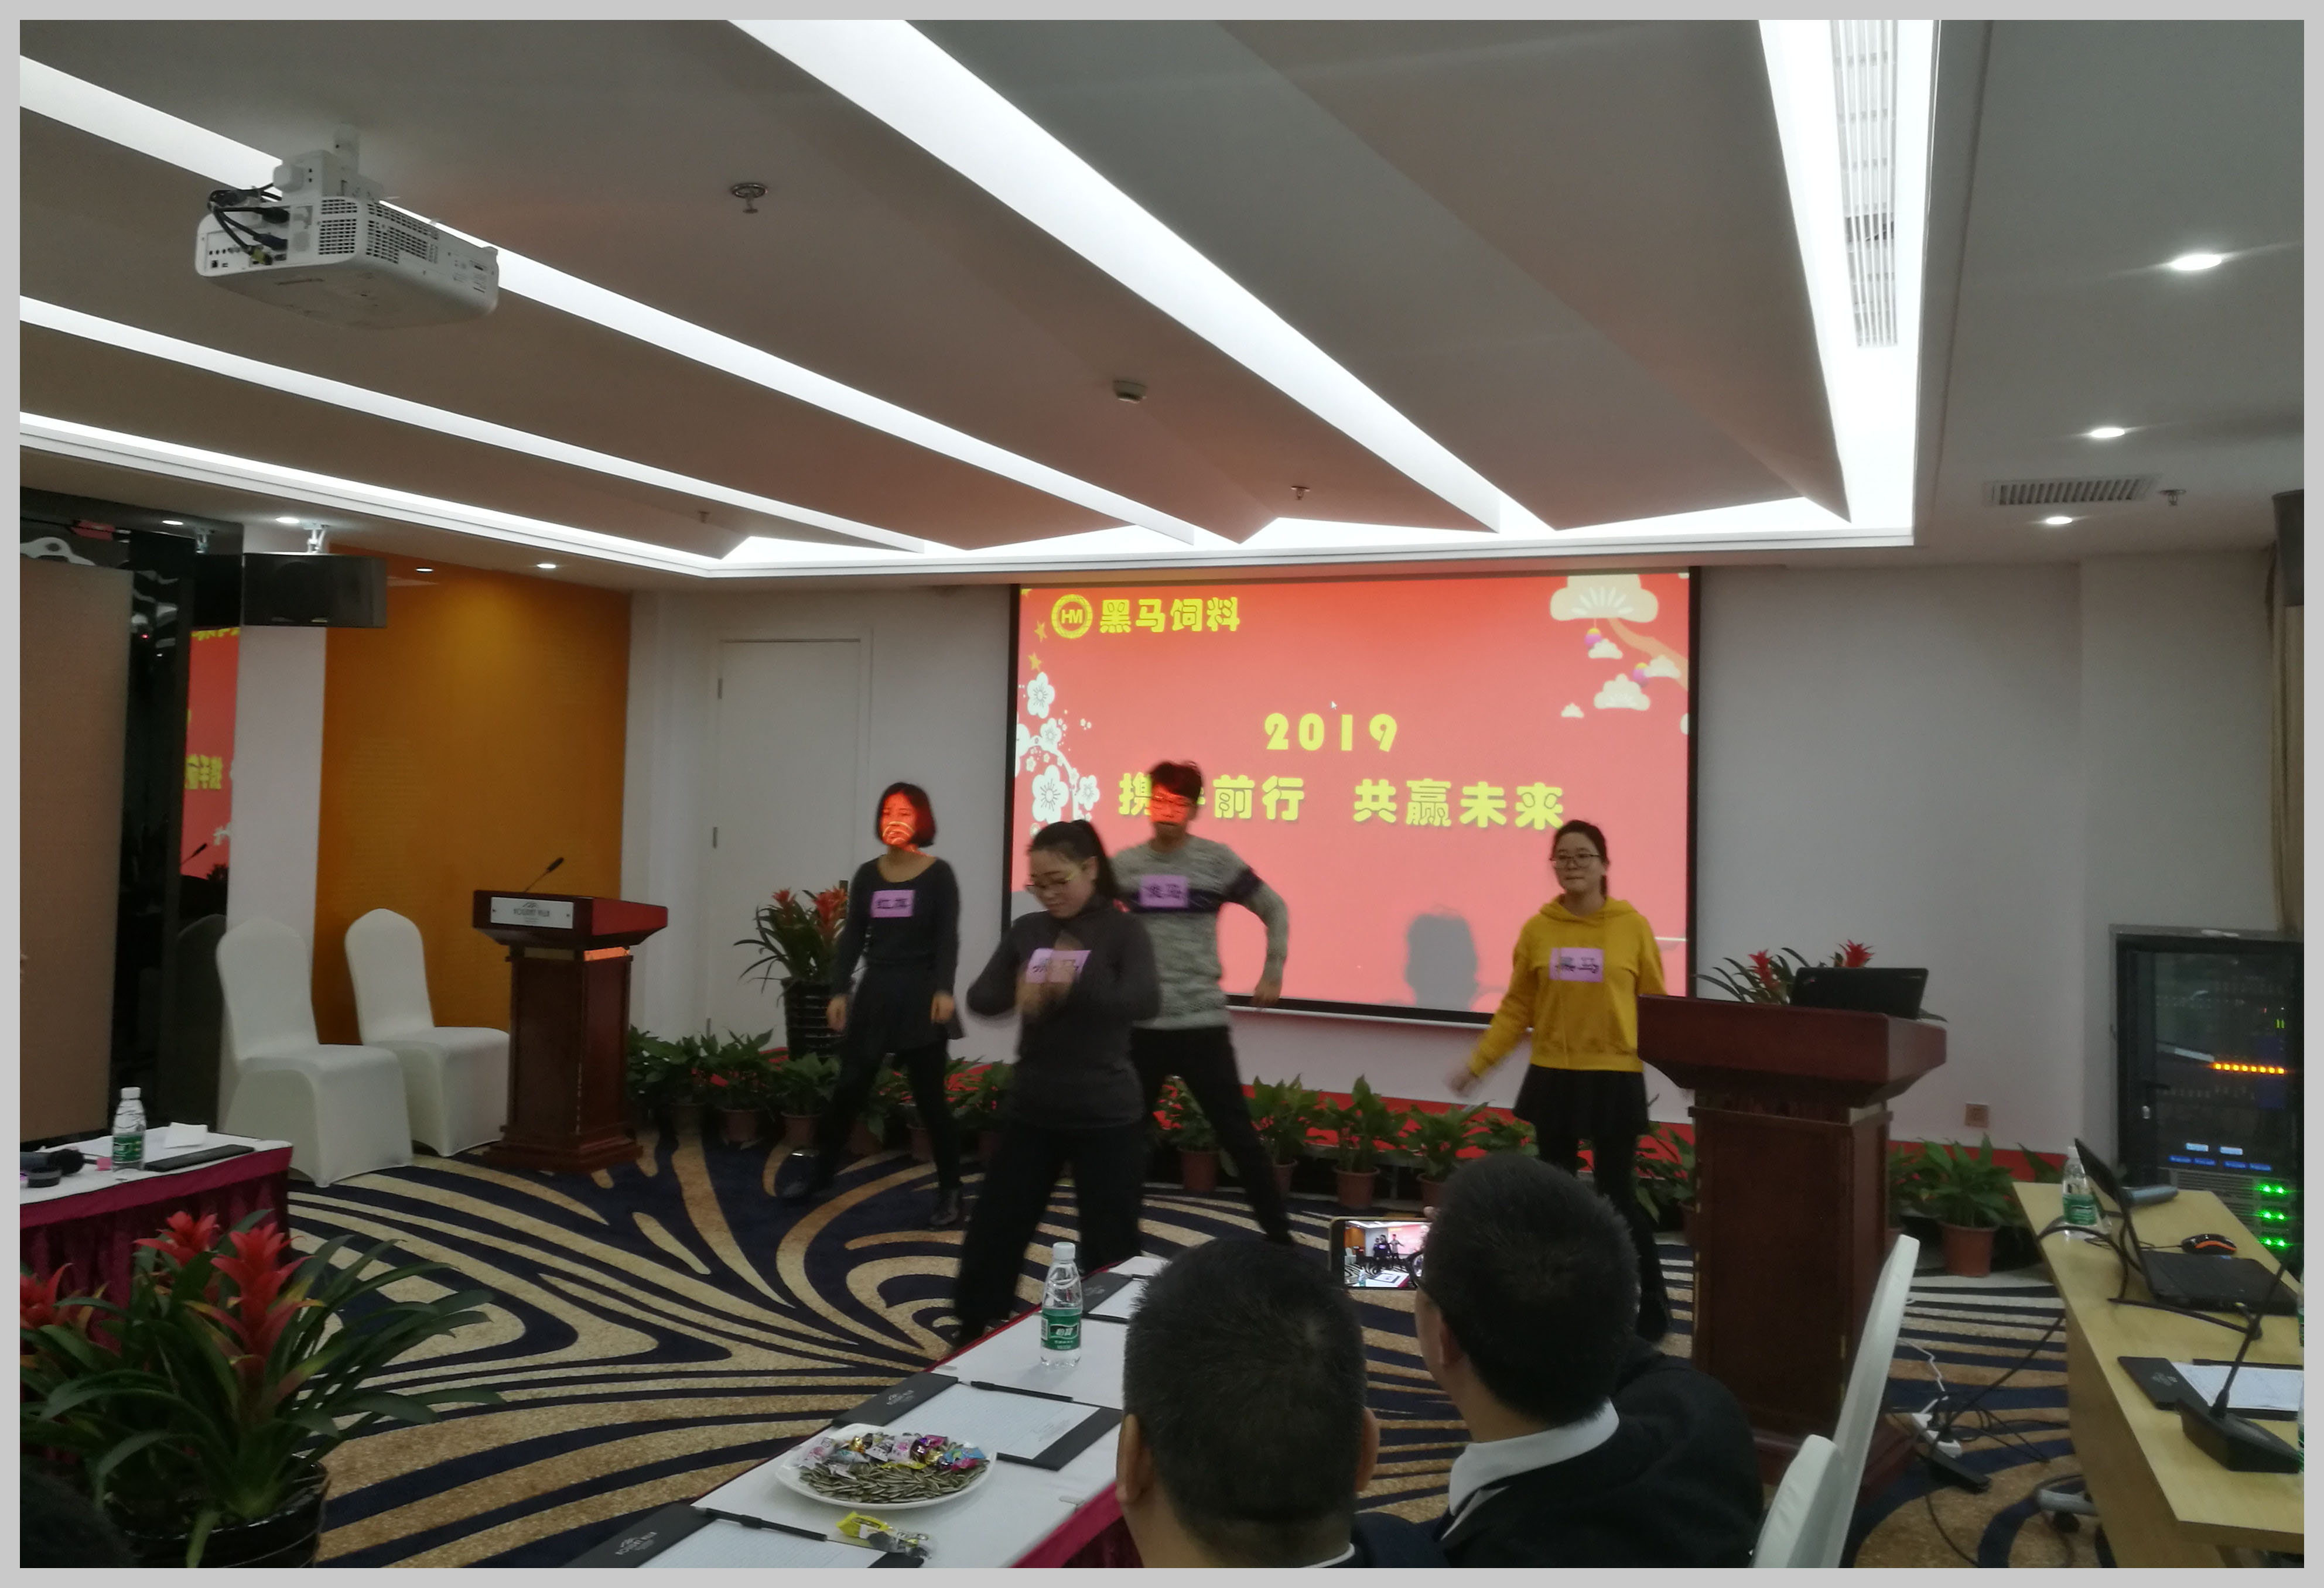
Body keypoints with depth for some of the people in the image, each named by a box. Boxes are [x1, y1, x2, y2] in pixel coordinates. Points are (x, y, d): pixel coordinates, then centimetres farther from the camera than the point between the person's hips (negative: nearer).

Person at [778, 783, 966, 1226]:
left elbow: (948, 938, -8)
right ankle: (819, 1171, 24)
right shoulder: (867, 875, 8)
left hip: (920, 994, -3)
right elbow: (853, 937, 8)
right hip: (874, 993, 4)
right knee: (849, 1087, 7)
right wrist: (839, 991, 1)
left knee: (929, 1095, 1)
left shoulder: (938, 875, -2)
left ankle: (950, 1192, 11)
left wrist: (944, 990, -21)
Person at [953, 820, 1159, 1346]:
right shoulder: (1026, 931, 4)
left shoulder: (1123, 931, -8)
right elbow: (980, 997, -3)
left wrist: (1071, 989, -40)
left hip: (1105, 1115, -4)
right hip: (1031, 1109, 4)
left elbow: (1144, 1001, -24)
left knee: (1109, 1245, 5)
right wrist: (1015, 993, -27)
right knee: (995, 1226, 11)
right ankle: (973, 1335, 28)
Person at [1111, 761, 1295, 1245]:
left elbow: (1276, 910, 5)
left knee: (1238, 1135, 1)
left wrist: (1273, 974, 0)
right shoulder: (1123, 864, 3)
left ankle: (1279, 1235, 13)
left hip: (1202, 1024, -3)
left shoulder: (1218, 860, -4)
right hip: (1139, 1025, 3)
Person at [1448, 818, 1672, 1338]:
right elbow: (1516, 1009, 5)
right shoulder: (1537, 929, 1)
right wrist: (1477, 1062, 1)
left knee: (1617, 1194, 1)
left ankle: (1654, 1303, 19)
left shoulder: (1632, 927, -4)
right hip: (1552, 1078, 3)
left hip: (1615, 1079, -3)